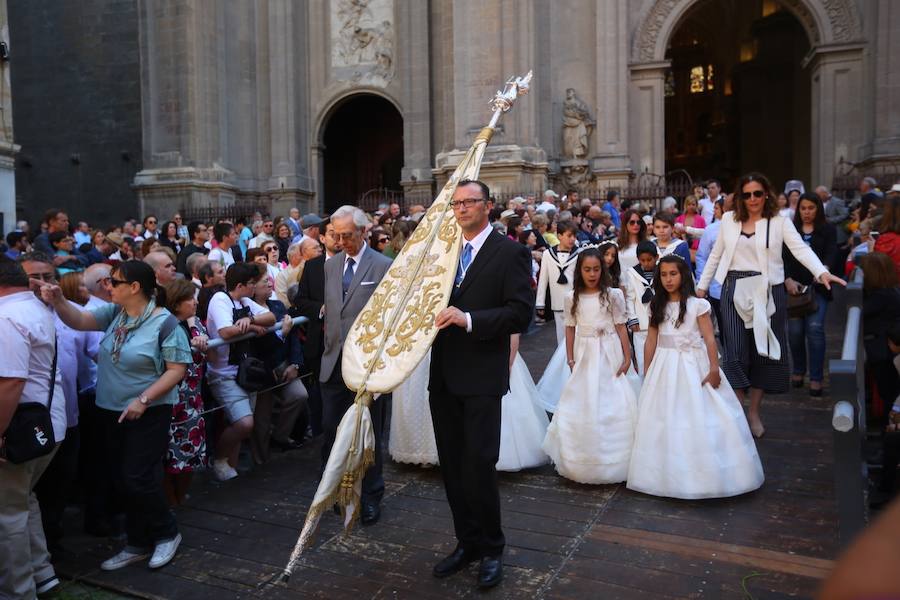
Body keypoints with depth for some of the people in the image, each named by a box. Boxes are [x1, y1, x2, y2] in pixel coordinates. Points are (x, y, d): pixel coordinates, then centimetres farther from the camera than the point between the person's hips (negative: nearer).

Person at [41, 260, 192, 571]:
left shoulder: (164, 322, -16)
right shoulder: (115, 312, 5)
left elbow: (177, 369, -17)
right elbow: (80, 321, -2)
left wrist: (143, 400, -20)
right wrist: (58, 301, -20)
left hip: (148, 413, -7)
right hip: (112, 411, 7)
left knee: (137, 479, -5)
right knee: (122, 480, 13)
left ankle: (167, 533, 19)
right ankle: (138, 544, 28)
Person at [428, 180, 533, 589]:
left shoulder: (510, 253, -5)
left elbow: (521, 313, -13)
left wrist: (468, 319, -22)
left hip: (482, 376, -6)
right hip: (443, 375, 6)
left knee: (479, 465, -4)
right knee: (452, 467, 13)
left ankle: (491, 549, 18)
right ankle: (467, 543, 30)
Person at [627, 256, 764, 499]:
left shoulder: (697, 304, -4)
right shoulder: (657, 306, 7)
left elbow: (709, 339, -7)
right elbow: (651, 341, 8)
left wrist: (714, 369, -16)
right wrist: (648, 373, 7)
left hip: (693, 365, -3)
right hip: (664, 367, 3)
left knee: (698, 419, -1)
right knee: (665, 419, 5)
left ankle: (703, 475, 12)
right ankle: (669, 474, 17)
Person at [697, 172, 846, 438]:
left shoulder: (779, 221, 0)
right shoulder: (729, 219, 7)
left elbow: (800, 248, -13)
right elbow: (715, 255, 14)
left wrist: (822, 272, -30)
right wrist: (702, 285, 13)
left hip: (768, 291, -1)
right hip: (735, 290, 1)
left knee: (763, 350, 6)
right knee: (735, 351, -3)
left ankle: (754, 412, 22)